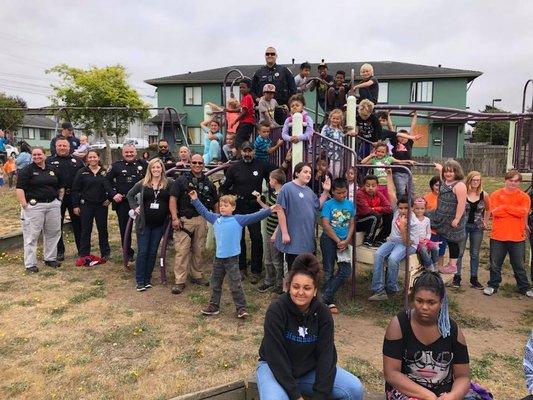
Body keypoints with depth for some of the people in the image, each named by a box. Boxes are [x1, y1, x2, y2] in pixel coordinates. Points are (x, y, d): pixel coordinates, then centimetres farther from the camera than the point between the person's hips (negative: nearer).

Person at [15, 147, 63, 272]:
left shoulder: (53, 170, 12)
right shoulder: (27, 170, -2)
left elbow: (61, 187, 21)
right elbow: (20, 188, -8)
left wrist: (59, 200, 11)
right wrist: (24, 205, -15)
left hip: (53, 205, 5)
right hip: (34, 206, -4)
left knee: (53, 233, 10)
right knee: (32, 235, -1)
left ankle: (50, 258, 24)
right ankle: (30, 264, 5)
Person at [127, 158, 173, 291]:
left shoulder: (169, 183, -3)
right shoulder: (143, 183, 1)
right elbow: (130, 195, 13)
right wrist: (135, 207, 2)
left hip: (159, 224, 0)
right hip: (144, 223, 0)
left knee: (152, 252, 10)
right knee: (142, 252, 2)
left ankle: (147, 279, 21)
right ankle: (140, 281, 11)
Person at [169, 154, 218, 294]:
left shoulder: (208, 183, 13)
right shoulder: (181, 180, 1)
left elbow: (215, 203, 18)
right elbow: (173, 199, -5)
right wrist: (175, 218, -14)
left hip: (201, 220, 4)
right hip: (184, 220, -4)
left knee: (198, 250, 12)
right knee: (181, 251, -6)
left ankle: (197, 276, 26)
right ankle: (179, 281, -1)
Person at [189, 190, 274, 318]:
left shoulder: (239, 220, -8)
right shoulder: (215, 218, 5)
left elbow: (254, 217, -12)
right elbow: (204, 212, 19)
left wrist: (269, 210, -20)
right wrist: (195, 200, 19)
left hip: (232, 258, -5)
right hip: (218, 257, 5)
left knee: (236, 285, 0)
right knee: (215, 283, 16)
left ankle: (241, 308, 11)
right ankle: (214, 305, 30)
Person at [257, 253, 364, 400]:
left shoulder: (323, 313, -10)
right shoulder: (276, 311, -21)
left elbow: (326, 355, -13)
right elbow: (276, 357, -21)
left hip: (310, 369, 4)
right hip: (275, 367, -3)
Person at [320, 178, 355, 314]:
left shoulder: (350, 204, 4)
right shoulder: (328, 204, -8)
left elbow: (351, 224, 8)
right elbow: (326, 225, -13)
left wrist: (346, 241, -6)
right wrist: (338, 241, -12)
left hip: (344, 241, 4)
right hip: (329, 239, -4)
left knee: (346, 270, -4)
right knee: (329, 271, 3)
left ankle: (325, 298, 5)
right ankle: (329, 301, 15)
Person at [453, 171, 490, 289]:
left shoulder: (484, 195, 0)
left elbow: (488, 209, 15)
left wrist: (486, 222, 11)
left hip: (477, 227, 3)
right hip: (462, 225, -3)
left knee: (475, 254, 10)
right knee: (459, 252, 1)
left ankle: (474, 279, 20)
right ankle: (457, 277, 12)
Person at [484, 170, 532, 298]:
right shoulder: (496, 195, -1)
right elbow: (495, 211, -16)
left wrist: (504, 207, -14)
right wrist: (516, 211, -11)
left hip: (517, 238, 1)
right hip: (498, 236, 0)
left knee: (518, 265, 13)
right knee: (495, 264, 9)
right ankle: (493, 285, 24)